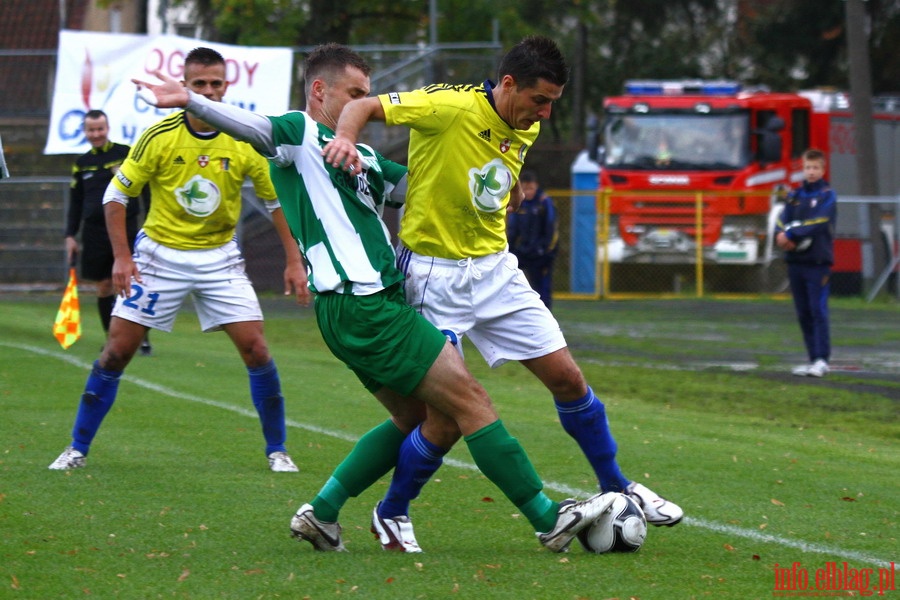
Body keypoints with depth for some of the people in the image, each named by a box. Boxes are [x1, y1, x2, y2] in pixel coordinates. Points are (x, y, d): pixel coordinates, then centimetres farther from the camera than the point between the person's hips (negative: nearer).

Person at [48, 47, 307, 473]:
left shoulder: (247, 141, -10)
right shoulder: (159, 137, -13)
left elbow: (277, 199, 1)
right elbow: (116, 194, -4)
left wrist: (294, 261, -4)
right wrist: (121, 257, -11)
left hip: (220, 258, 1)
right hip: (160, 254, -1)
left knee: (255, 349, -9)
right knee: (117, 349, -4)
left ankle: (277, 450, 7)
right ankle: (78, 448, 8)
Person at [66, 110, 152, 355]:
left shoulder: (126, 154, 0)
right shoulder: (81, 164, 11)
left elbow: (146, 189, 2)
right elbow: (75, 203, 17)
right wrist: (70, 235, 10)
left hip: (126, 227, -3)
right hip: (94, 231, 3)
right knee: (104, 286, 3)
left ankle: (143, 338, 1)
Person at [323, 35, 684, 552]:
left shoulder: (526, 130, 3)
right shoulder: (452, 108, -19)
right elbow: (365, 106, -18)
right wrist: (346, 137, -36)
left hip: (495, 270, 7)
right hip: (435, 274, -7)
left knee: (568, 379, 6)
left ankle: (616, 488, 25)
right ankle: (392, 514, 12)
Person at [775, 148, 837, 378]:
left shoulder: (827, 195, -1)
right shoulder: (794, 196, 14)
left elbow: (818, 224, -14)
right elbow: (782, 222, 6)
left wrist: (790, 235, -15)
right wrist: (783, 237, -15)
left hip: (818, 262, -5)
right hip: (796, 261, 5)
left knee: (818, 311, -10)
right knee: (803, 313, 7)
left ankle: (822, 360, -12)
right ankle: (812, 358, 12)